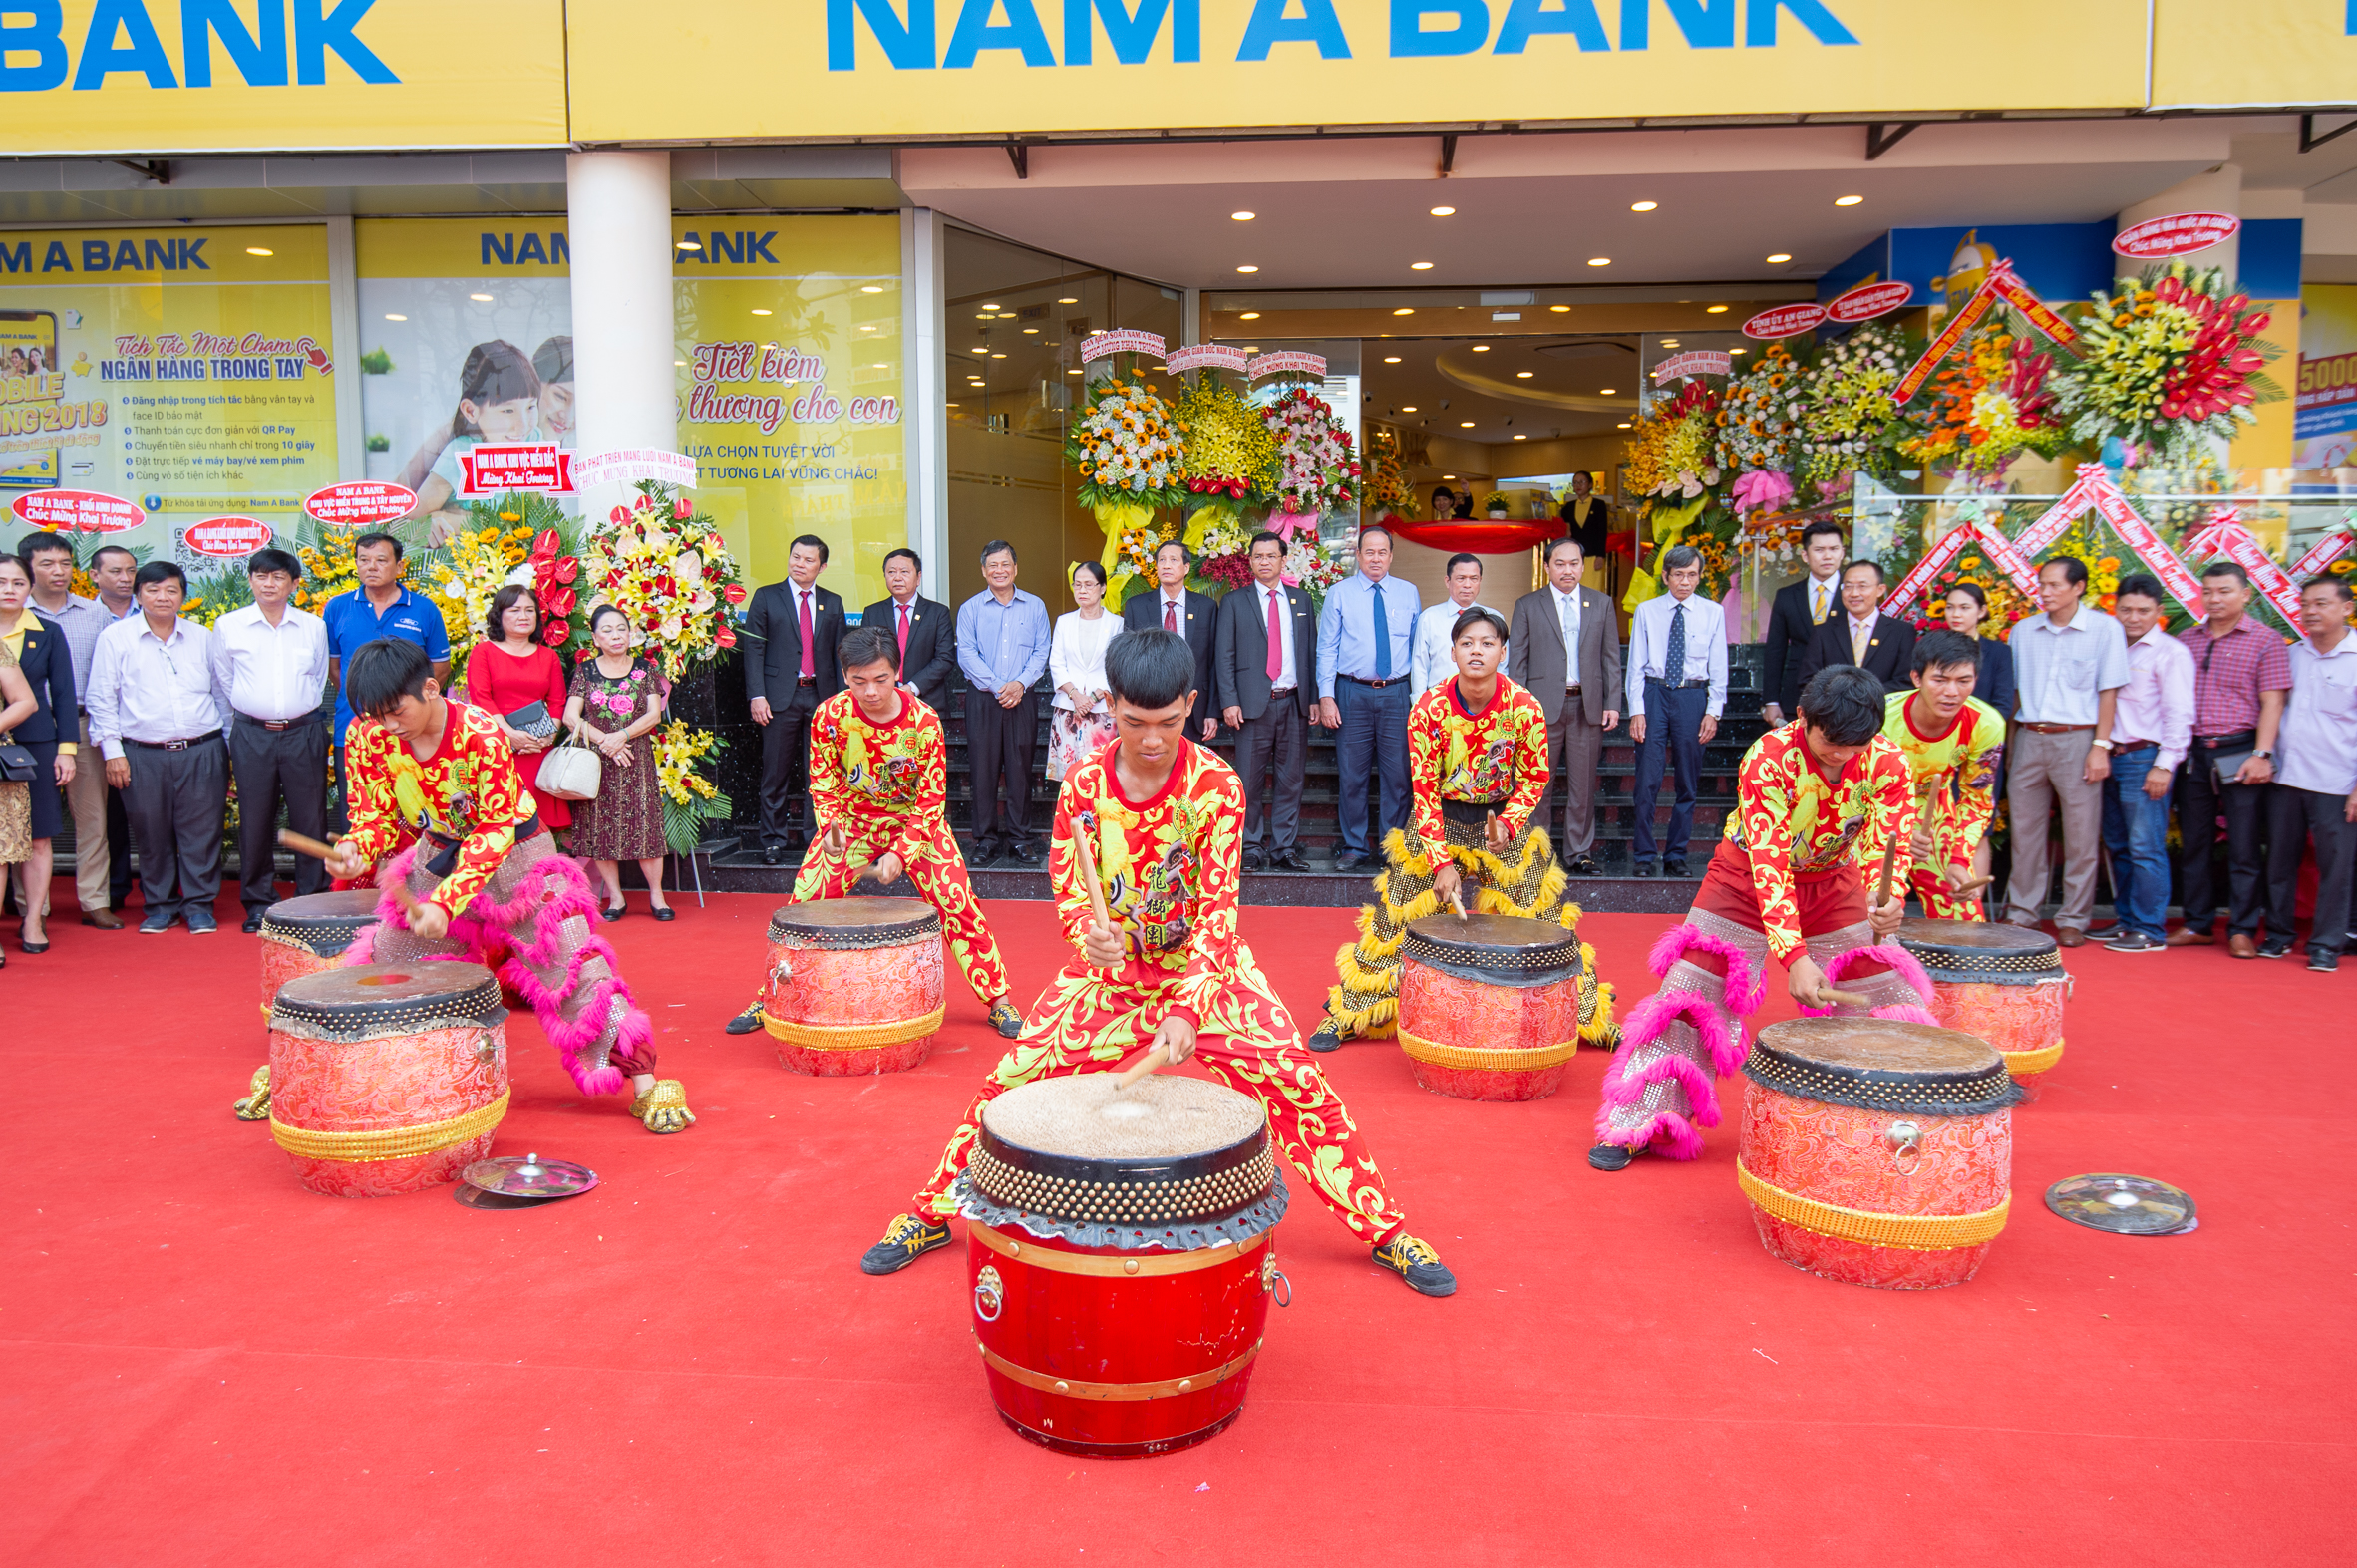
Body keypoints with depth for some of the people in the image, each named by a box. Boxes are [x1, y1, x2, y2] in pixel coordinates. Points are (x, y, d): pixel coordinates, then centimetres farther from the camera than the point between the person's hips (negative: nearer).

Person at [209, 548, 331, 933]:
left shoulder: (313, 627, 8)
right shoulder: (228, 626, 6)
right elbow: (224, 682, 15)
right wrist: (249, 715, 11)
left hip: (304, 732, 0)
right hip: (251, 735, 0)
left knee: (310, 819, 1)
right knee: (255, 822, 2)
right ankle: (258, 905, 12)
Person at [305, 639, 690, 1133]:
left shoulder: (480, 735, -28)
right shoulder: (370, 739, -13)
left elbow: (495, 832, -27)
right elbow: (375, 815, -3)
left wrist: (445, 902, -35)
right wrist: (355, 852, -27)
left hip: (514, 855, -5)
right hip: (437, 857, 5)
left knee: (573, 968, -10)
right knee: (380, 964, 10)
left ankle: (646, 1086, -6)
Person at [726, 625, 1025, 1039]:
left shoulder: (924, 721, -23)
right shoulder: (830, 716, -18)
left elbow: (931, 799, -18)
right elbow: (824, 782, -6)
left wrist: (901, 853, -28)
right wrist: (830, 825, -25)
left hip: (915, 822, -2)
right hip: (852, 821, 2)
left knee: (956, 903, -12)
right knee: (803, 904, -4)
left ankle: (999, 1002, 2)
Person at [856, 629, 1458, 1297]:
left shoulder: (1216, 785, -18)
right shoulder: (1084, 784, -11)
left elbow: (1218, 905, -22)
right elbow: (1068, 890, -7)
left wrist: (1187, 1010, -35)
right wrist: (1089, 934, -33)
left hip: (1205, 967, -1)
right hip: (1109, 967, 2)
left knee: (1298, 1085, -11)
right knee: (1012, 1080, -5)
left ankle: (1386, 1230, 5)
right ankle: (930, 1213, 16)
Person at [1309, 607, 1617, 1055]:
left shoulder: (1525, 708, -17)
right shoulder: (1428, 708, -18)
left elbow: (1535, 778, -4)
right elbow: (1424, 789, -14)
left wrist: (1507, 824, -22)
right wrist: (1441, 862, -19)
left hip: (1506, 819, 1)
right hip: (1440, 820, 0)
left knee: (1540, 919, 6)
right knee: (1400, 918, 0)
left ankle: (1588, 1016, 24)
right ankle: (1350, 1013, 14)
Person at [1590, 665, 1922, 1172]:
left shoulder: (1887, 764, -20)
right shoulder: (1767, 760, -30)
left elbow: (1888, 844, -22)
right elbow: (1768, 865, -33)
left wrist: (1888, 903, -46)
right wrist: (1794, 957, -41)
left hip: (1835, 885, 3)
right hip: (1748, 882, -3)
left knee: (1885, 1001, -2)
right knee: (1689, 992, -5)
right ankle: (1636, 1122, 6)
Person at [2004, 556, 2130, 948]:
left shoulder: (2103, 628, -1)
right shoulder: (2024, 631, 10)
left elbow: (2109, 691, -2)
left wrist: (2101, 747, -8)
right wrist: (2009, 746, 9)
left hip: (2076, 739, -3)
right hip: (2029, 739, 4)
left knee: (2080, 834, 0)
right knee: (2025, 828, 7)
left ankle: (2073, 919, 8)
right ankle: (2022, 912, 16)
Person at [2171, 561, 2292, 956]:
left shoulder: (2266, 642, 1)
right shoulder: (2186, 640, 12)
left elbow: (2272, 703, -4)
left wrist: (2261, 754, -13)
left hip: (2240, 753, -4)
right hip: (2193, 754, 4)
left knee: (2244, 847, -1)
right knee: (2194, 844, 8)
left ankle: (2242, 930, 6)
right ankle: (2197, 924, 17)